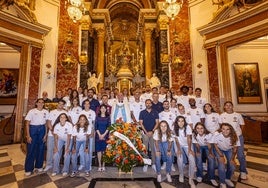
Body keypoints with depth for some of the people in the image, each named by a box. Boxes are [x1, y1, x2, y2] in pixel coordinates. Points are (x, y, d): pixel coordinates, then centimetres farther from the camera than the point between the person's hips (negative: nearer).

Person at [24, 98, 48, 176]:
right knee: (31, 149, 4)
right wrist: (28, 136, -9)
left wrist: (45, 134, 1)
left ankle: (39, 166, 29)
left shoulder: (46, 112, 0)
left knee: (41, 149, 11)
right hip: (33, 130, -2)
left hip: (42, 130, 2)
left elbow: (46, 123, 4)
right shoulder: (31, 111, -7)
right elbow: (27, 124, -6)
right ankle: (28, 169, 21)